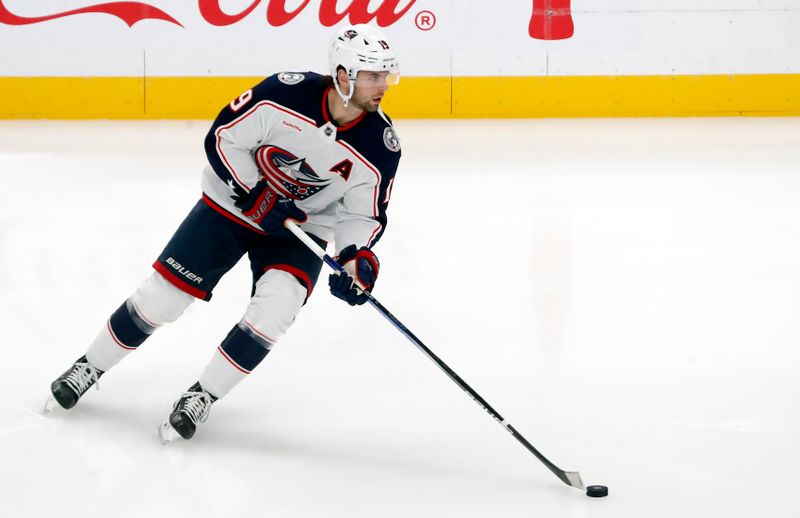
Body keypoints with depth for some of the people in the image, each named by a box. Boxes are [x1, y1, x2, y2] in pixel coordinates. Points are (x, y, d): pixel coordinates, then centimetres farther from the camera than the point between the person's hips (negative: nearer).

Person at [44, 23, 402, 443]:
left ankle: (202, 396, -5)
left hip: (303, 227, 1)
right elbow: (222, 138, -16)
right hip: (233, 203, -1)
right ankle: (89, 368, 22)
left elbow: (364, 215, -9)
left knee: (276, 304, -24)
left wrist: (357, 257, -28)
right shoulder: (285, 94, -27)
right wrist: (259, 197, -23)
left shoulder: (380, 146, -20)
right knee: (163, 293, -1)